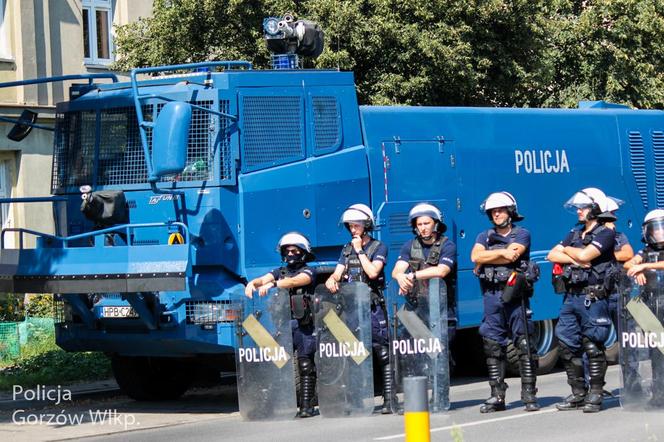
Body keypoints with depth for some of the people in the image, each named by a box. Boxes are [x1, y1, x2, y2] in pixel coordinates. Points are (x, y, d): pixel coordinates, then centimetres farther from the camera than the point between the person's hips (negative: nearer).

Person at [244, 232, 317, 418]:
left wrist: (273, 284, -31)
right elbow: (264, 279, 2)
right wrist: (253, 283, -22)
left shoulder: (307, 272, 3)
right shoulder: (280, 271, 19)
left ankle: (306, 404, -2)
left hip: (303, 325, -4)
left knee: (305, 365, -4)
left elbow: (295, 281, -17)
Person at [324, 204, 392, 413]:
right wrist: (331, 280, -13)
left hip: (373, 307, -5)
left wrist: (359, 251, -6)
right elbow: (338, 273, 10)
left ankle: (389, 400, -8)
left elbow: (373, 272, -13)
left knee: (382, 354, -8)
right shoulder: (347, 250, 18)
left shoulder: (378, 247, 1)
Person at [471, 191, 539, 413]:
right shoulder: (484, 237, 17)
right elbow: (475, 256, -2)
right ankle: (497, 396, 7)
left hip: (515, 293, -4)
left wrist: (486, 259, -4)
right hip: (492, 295, 4)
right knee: (493, 346, 3)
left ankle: (529, 394, -4)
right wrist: (502, 252, -7)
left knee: (524, 344, -6)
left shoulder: (521, 235, 6)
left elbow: (512, 257, -12)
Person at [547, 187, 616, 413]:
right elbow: (552, 255, 11)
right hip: (571, 297, 7)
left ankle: (595, 395, 2)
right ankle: (578, 393, 14)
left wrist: (568, 250, 2)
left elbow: (585, 254, -17)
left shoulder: (605, 234, -4)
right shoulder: (575, 233, 19)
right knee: (567, 345, 6)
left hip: (593, 298, -7)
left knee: (593, 347, -5)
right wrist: (574, 259, -7)